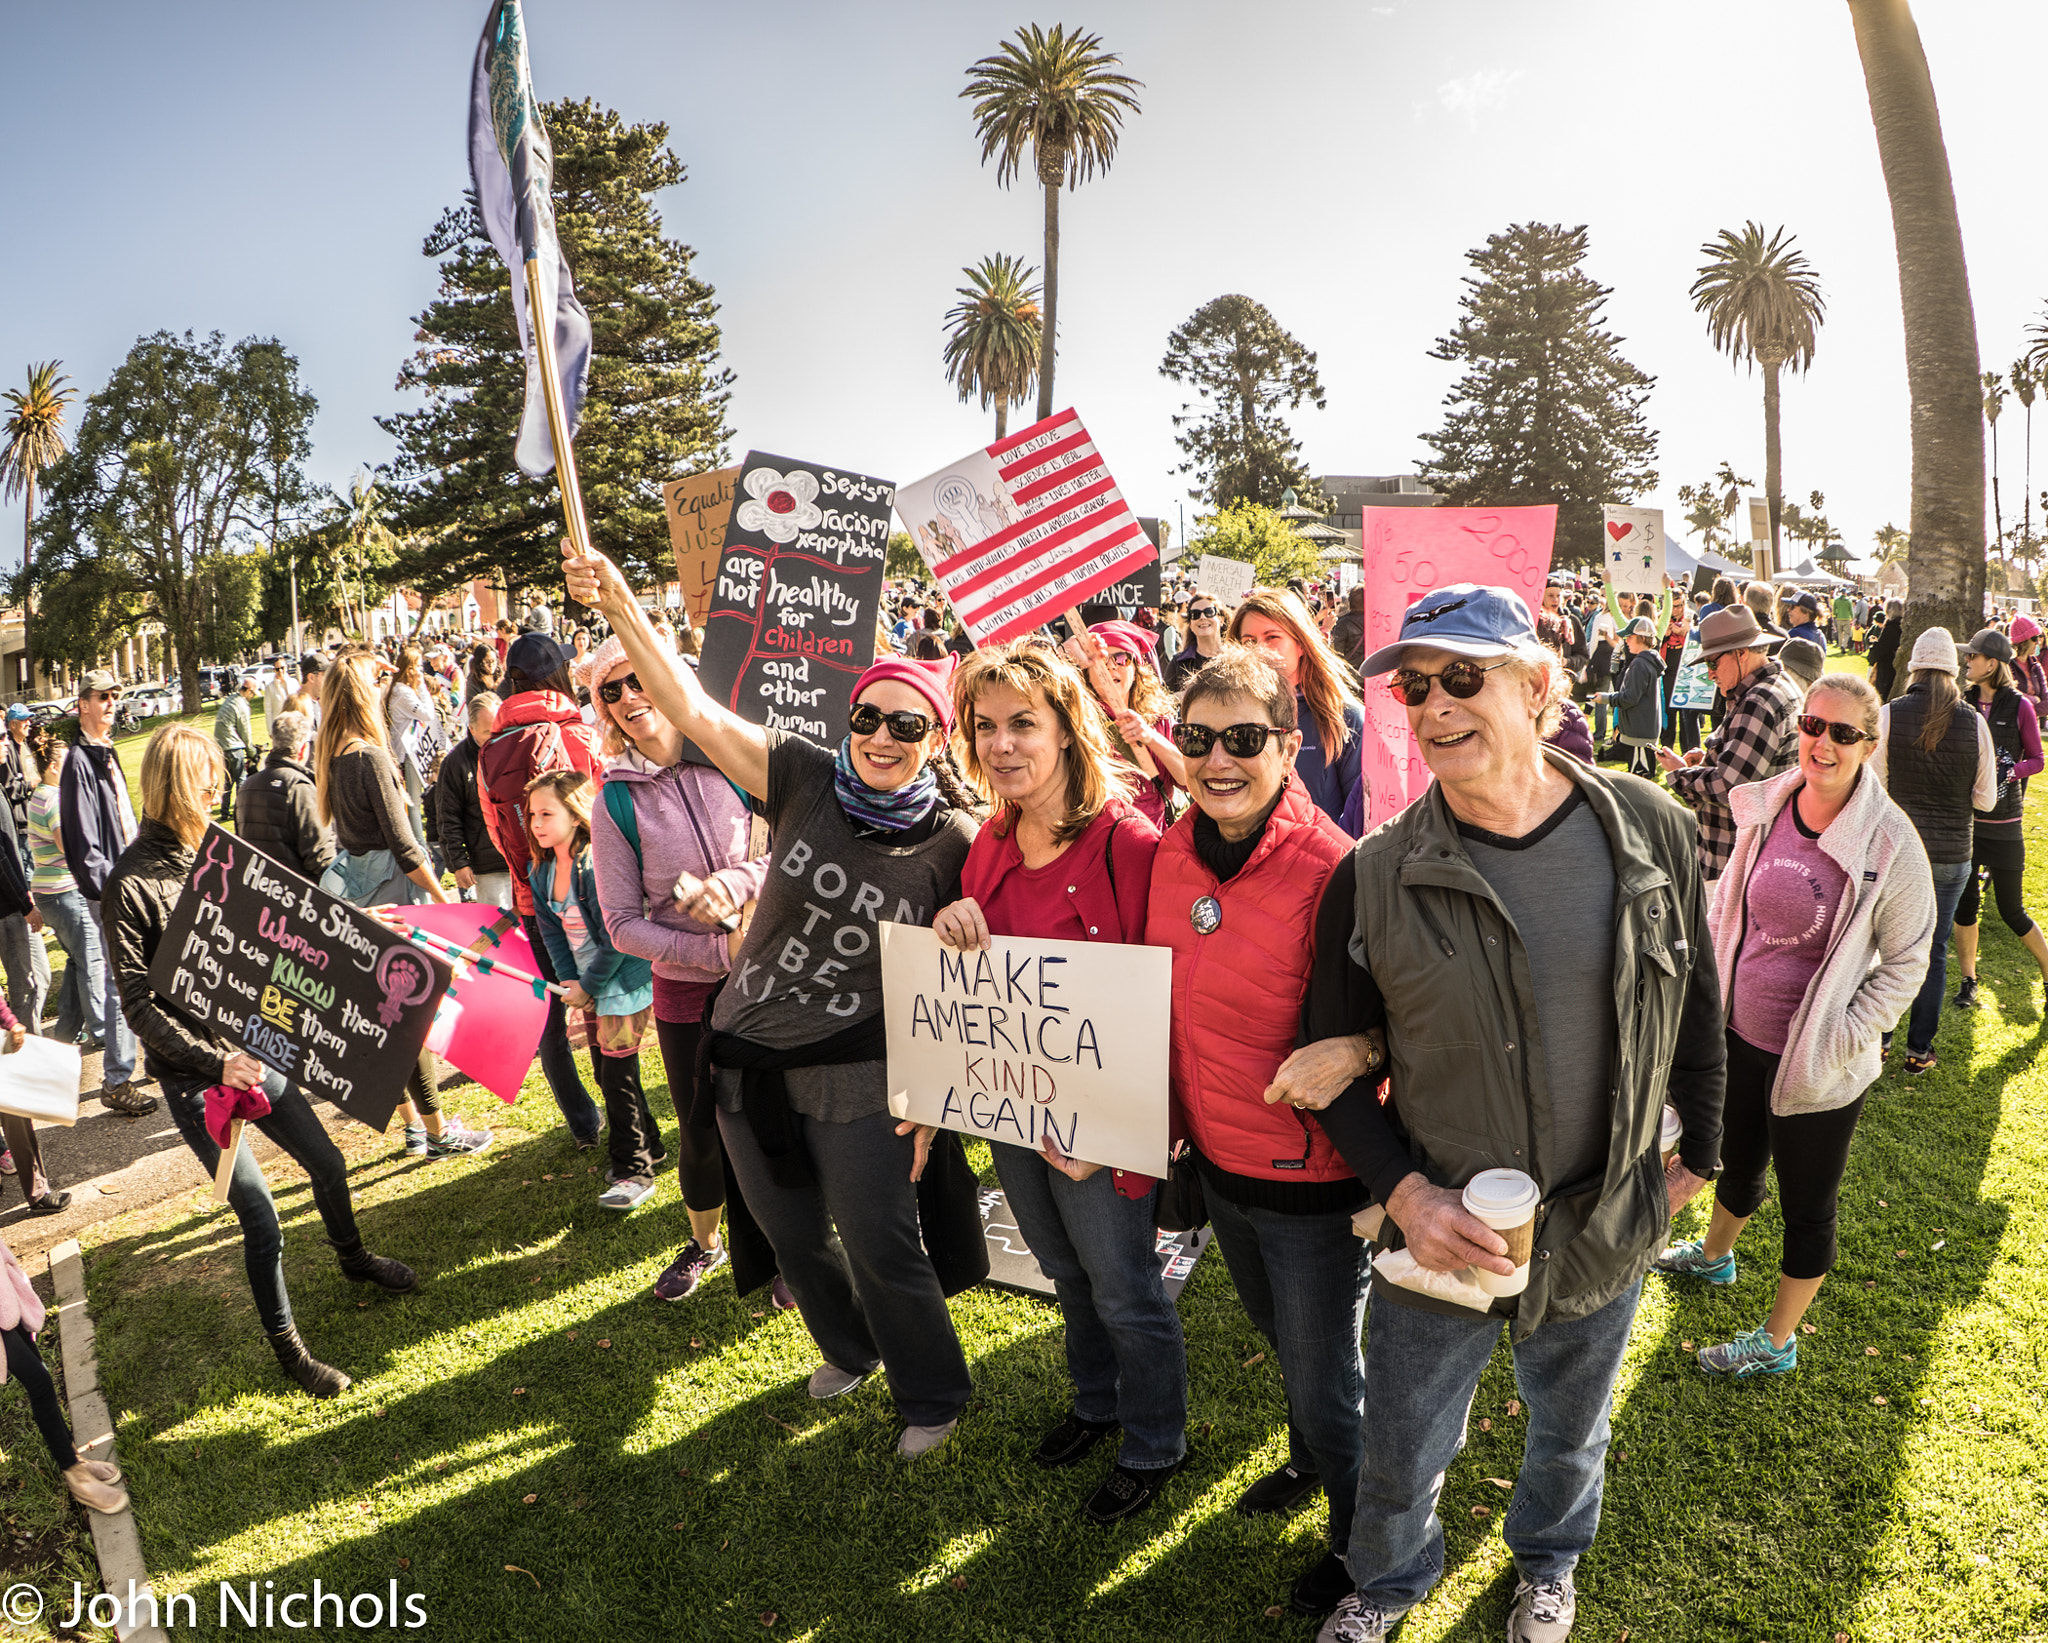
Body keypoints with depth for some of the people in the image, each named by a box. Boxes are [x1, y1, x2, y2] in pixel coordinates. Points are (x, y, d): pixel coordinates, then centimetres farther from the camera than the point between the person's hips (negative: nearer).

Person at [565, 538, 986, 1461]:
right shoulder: (807, 782, -8)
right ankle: (848, 1350, 51)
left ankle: (932, 1396, 34)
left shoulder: (955, 843, -11)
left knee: (881, 1246, 6)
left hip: (859, 1076, -3)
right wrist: (619, 605, -21)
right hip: (749, 1061, 4)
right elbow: (693, 711, -13)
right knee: (793, 1235, 21)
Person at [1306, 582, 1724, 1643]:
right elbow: (1335, 1058, -7)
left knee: (1571, 1434, 28)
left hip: (1601, 1236, 2)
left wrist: (1696, 1151, 10)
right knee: (1403, 1458, 19)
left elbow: (1696, 1003, 4)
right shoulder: (1380, 874, -15)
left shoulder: (1653, 835, -11)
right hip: (1436, 1237, -1)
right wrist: (1405, 1193, -18)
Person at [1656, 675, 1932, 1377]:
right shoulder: (1764, 809, -5)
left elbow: (1906, 960, -10)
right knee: (1739, 1162, 29)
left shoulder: (1890, 843, -19)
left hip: (1817, 1061, -5)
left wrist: (1844, 1040, -16)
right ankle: (1714, 1254, 57)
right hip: (1741, 1032, 5)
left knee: (1807, 1205, 13)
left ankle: (1776, 1342, 33)